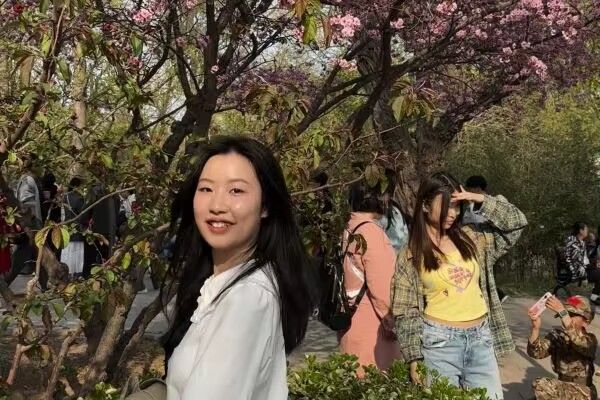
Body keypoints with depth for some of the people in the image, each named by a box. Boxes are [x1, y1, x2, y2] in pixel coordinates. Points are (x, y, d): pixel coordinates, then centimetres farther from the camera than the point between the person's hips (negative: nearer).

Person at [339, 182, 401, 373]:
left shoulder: (349, 230, 6)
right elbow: (381, 286, -20)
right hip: (371, 328, -8)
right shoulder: (371, 231, -18)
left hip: (351, 321, 8)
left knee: (359, 378, 15)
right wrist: (393, 323, -10)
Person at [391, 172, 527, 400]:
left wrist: (481, 200, -4)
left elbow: (516, 223, 5)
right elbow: (406, 313, -4)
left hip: (481, 340, 4)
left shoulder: (472, 239, 7)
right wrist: (414, 359, -9)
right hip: (439, 342, -4)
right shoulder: (411, 256, -4)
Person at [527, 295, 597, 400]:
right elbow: (536, 352, -17)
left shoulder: (590, 340, -14)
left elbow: (580, 343, -39)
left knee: (541, 386, -24)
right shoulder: (556, 335, -2)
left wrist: (562, 312, -46)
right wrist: (535, 328, -35)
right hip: (562, 388, 5)